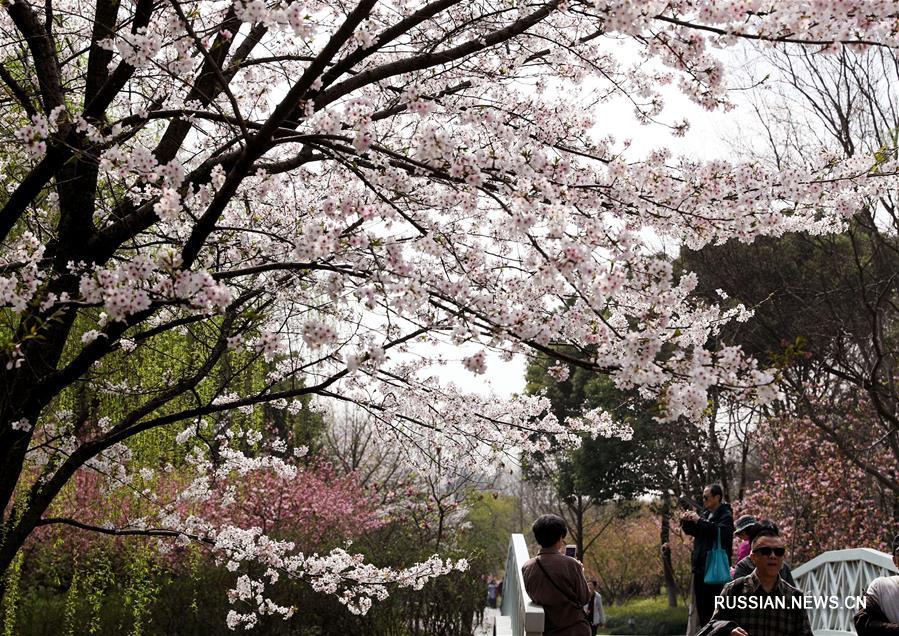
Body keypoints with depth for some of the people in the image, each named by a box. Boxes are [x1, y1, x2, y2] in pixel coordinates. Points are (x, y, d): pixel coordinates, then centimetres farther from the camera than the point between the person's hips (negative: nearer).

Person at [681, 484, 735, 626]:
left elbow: (721, 531, -27)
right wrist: (686, 521, 3)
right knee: (701, 603, 14)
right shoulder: (705, 513, 14)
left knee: (714, 603, -8)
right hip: (700, 566, 8)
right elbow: (692, 531, 23)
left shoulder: (726, 515, -8)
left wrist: (699, 521, -24)